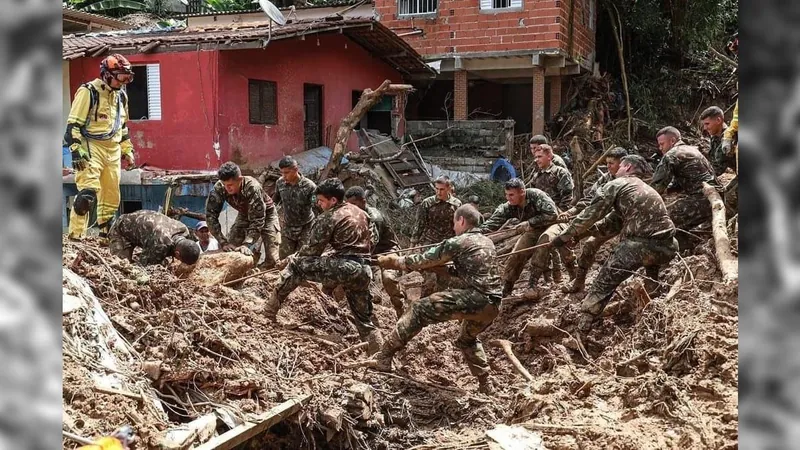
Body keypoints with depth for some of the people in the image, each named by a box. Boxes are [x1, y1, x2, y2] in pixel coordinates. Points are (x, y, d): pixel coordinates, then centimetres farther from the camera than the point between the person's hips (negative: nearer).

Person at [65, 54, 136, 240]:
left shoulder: (121, 96, 15)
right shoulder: (89, 92, -9)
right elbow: (73, 124, -11)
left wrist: (127, 150, 23)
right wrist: (76, 150, -19)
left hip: (113, 151, 8)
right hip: (91, 148, -8)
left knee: (111, 195, 11)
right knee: (88, 193, -20)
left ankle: (105, 234, 23)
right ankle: (75, 235, -14)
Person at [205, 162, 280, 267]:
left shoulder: (253, 188, -38)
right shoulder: (219, 188, -27)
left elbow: (257, 220, -34)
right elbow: (211, 215, -24)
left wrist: (247, 244, -42)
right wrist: (223, 242, -30)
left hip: (266, 214, -4)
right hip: (244, 215, 4)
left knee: (271, 259, -13)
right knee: (228, 250, -7)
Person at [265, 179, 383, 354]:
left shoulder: (328, 218, -1)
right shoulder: (360, 212, 22)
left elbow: (312, 249, 2)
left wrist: (291, 259, 18)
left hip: (344, 266, -7)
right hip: (364, 270, 8)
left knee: (295, 266, 4)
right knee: (364, 319, 17)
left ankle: (269, 310, 3)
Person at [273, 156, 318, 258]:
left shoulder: (309, 186, -25)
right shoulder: (280, 183, -11)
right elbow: (275, 200, 11)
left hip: (305, 228, -4)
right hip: (287, 227, 4)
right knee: (284, 259, 6)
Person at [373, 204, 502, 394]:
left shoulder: (458, 242, -1)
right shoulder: (488, 243, 22)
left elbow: (425, 259, 3)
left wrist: (396, 262, 14)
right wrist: (445, 266, 38)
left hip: (472, 299, -8)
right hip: (493, 305, 8)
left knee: (419, 310, -1)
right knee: (468, 339, 33)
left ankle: (383, 358, -5)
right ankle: (486, 385, 30)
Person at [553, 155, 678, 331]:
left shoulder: (616, 184, 9)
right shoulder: (649, 190, 32)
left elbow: (591, 214, 5)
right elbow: (615, 220, 34)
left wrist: (566, 235, 15)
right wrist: (582, 231, 34)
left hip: (641, 245, -7)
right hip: (667, 247, 7)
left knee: (605, 282, 2)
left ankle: (582, 326, 1)